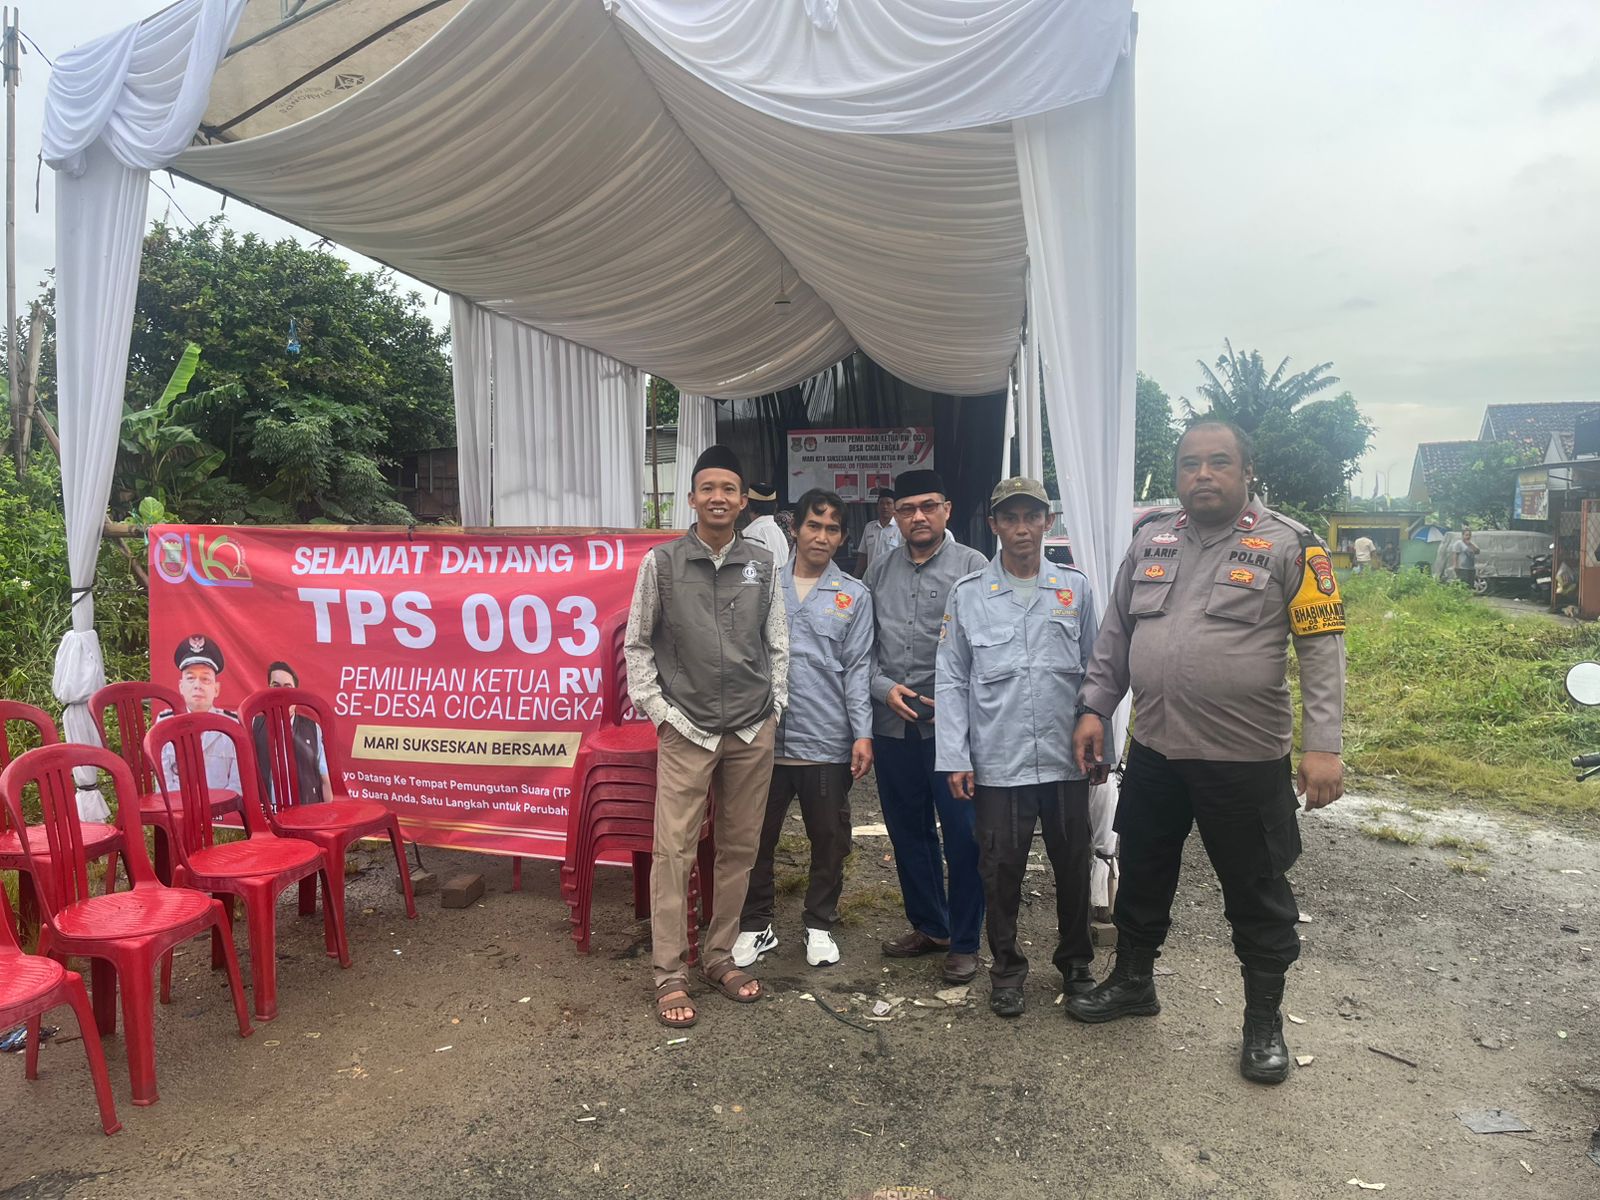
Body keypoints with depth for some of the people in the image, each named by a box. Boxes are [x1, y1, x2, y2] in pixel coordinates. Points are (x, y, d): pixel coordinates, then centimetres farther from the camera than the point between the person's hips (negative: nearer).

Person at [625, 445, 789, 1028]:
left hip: (753, 733, 3)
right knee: (674, 851, -3)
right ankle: (669, 976, 9)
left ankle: (720, 957, 25)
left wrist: (775, 707, 5)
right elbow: (637, 644, 4)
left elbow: (777, 644, 11)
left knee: (739, 848, 10)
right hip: (687, 732, -2)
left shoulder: (763, 564, 5)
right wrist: (656, 709, -2)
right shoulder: (662, 562, -1)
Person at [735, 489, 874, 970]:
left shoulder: (854, 594, 5)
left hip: (826, 742, 0)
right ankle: (755, 925, 26)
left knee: (829, 840, 11)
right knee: (756, 837, 9)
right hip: (765, 736, 0)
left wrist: (862, 734, -5)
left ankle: (820, 926, 29)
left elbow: (858, 668, 2)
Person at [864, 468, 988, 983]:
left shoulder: (972, 566, -2)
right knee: (908, 831, 15)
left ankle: (964, 941, 16)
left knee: (962, 834, 0)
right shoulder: (879, 571, 11)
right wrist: (885, 688, -4)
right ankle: (928, 925, 32)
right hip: (893, 724, 5)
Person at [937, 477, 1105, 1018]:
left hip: (1066, 758, 2)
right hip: (997, 763, -1)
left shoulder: (1075, 587, 4)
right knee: (1001, 870, 6)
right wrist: (955, 757, -4)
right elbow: (951, 680, 1)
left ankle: (1076, 962, 33)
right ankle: (1007, 969, 26)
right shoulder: (968, 593, 0)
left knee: (1074, 866, 12)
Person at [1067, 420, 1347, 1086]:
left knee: (1257, 894, 11)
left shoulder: (1288, 544, -7)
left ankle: (1264, 1020, 31)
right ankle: (1132, 981, 41)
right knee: (1142, 875, 19)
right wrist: (1094, 708, 7)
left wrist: (1323, 746, -15)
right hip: (1154, 750, 5)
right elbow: (1115, 632, 12)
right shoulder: (1150, 538, 6)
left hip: (1247, 757, -4)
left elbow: (1323, 648, -9)